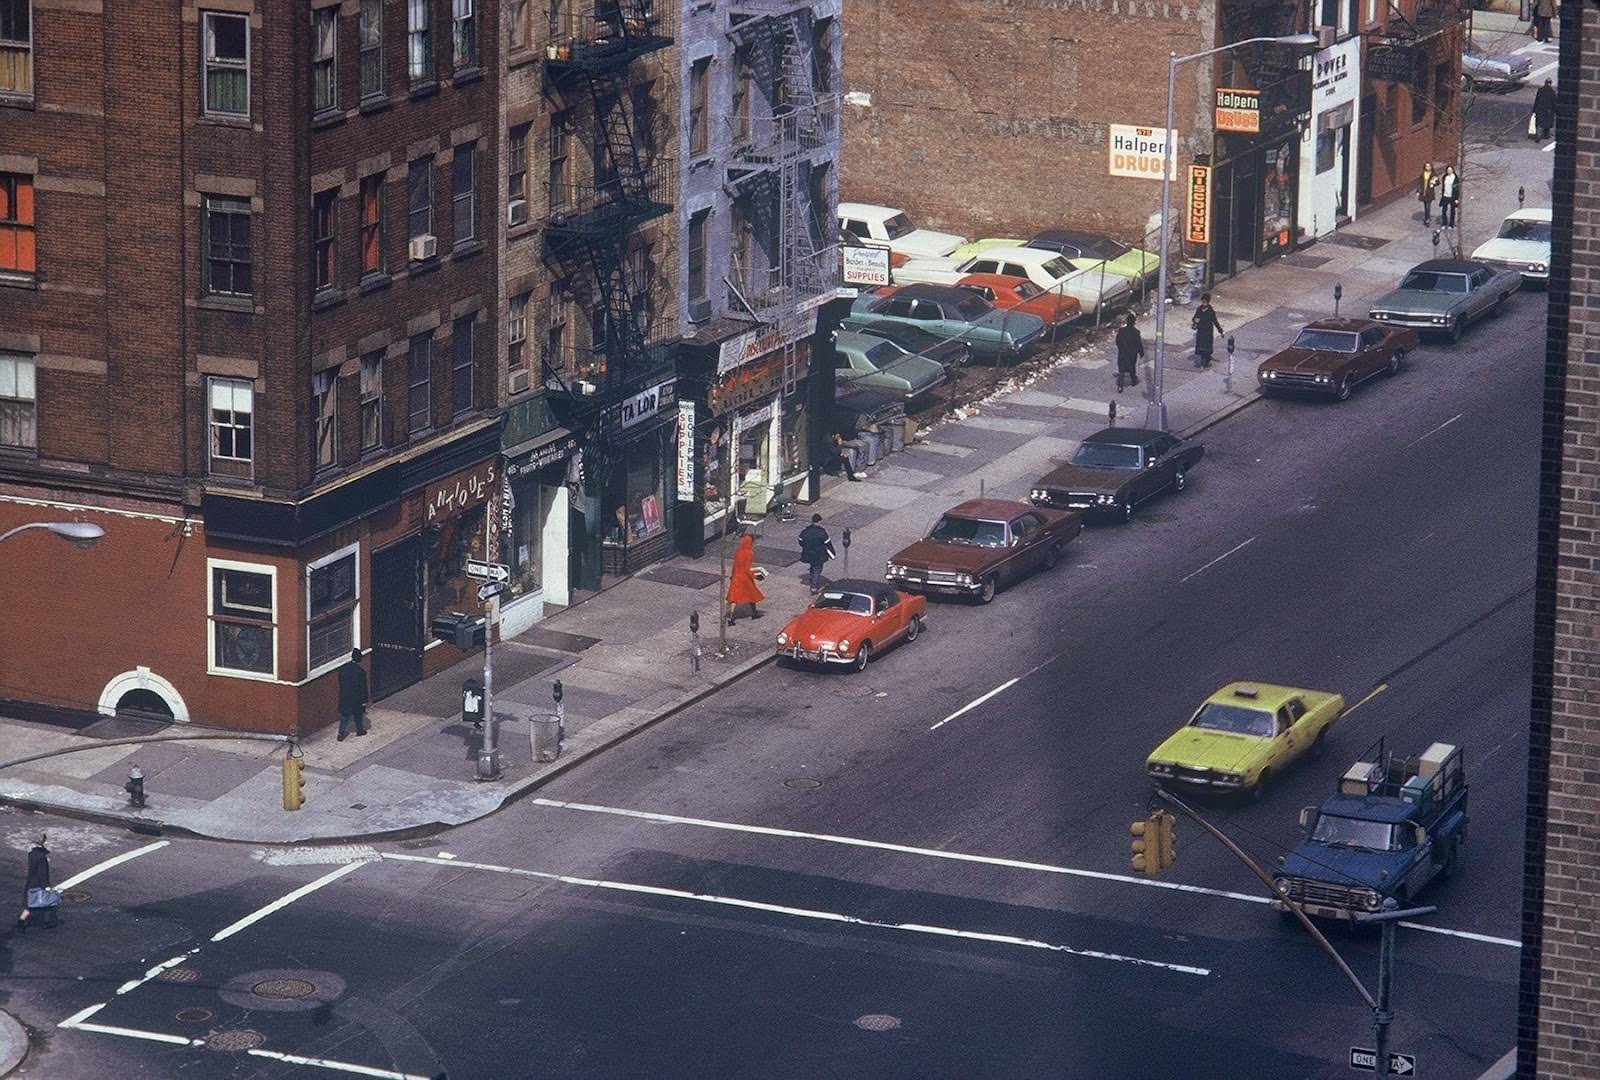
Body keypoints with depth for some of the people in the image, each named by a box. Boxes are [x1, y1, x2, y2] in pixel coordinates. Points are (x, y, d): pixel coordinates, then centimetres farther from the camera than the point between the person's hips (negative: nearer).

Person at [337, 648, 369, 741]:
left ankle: (341, 733, 3)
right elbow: (363, 687, -15)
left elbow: (340, 683, 4)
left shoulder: (343, 669, -8)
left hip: (345, 696, 3)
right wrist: (364, 701, -5)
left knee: (344, 716, 10)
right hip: (356, 697, -3)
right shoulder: (361, 671, -20)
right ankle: (360, 730, 35)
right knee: (358, 714, 19)